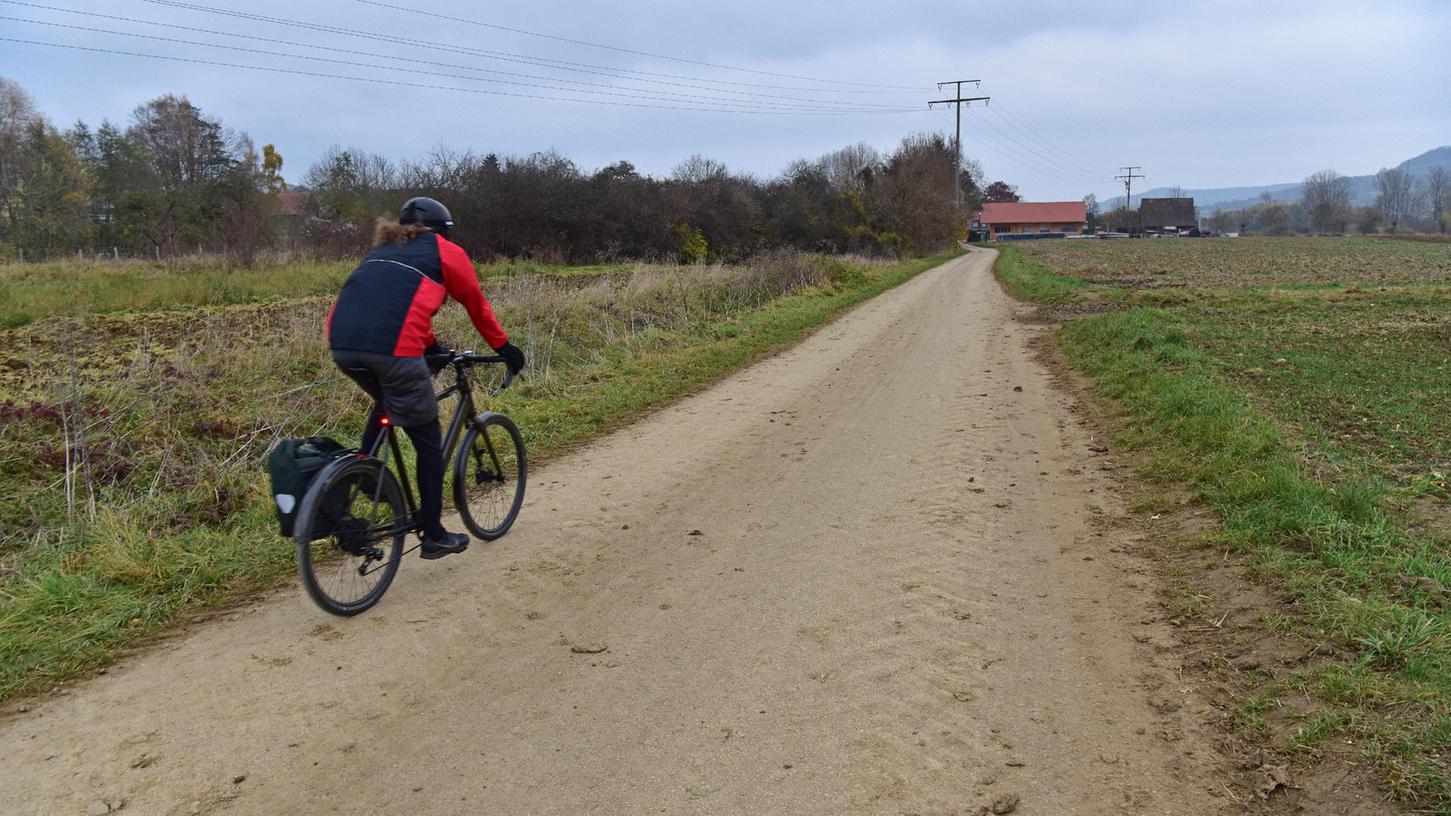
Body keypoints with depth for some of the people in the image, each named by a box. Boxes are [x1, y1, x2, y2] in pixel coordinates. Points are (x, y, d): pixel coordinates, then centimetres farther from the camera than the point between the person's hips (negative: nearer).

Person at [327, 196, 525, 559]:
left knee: (385, 404, 36)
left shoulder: (383, 249, 33)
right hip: (393, 348, -6)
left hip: (341, 343, 6)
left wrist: (434, 348, 49)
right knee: (428, 440, 9)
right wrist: (505, 348, 36)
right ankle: (434, 535, 16)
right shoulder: (447, 252, 17)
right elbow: (477, 305, 23)